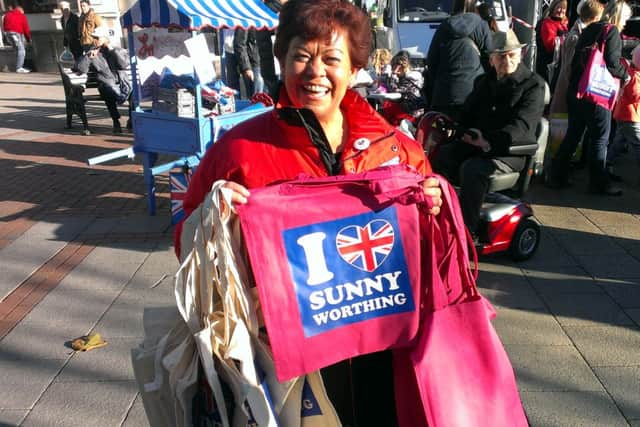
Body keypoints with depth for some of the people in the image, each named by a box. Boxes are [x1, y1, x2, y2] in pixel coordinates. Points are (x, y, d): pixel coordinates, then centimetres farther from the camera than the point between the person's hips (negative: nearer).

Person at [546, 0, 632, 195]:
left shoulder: (588, 30, 15)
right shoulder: (612, 31, -7)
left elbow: (575, 60, 15)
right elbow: (612, 63, -16)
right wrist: (625, 75, 1)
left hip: (575, 90, 8)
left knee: (572, 135, 13)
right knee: (600, 138, 2)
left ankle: (557, 177, 15)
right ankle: (599, 183, 8)